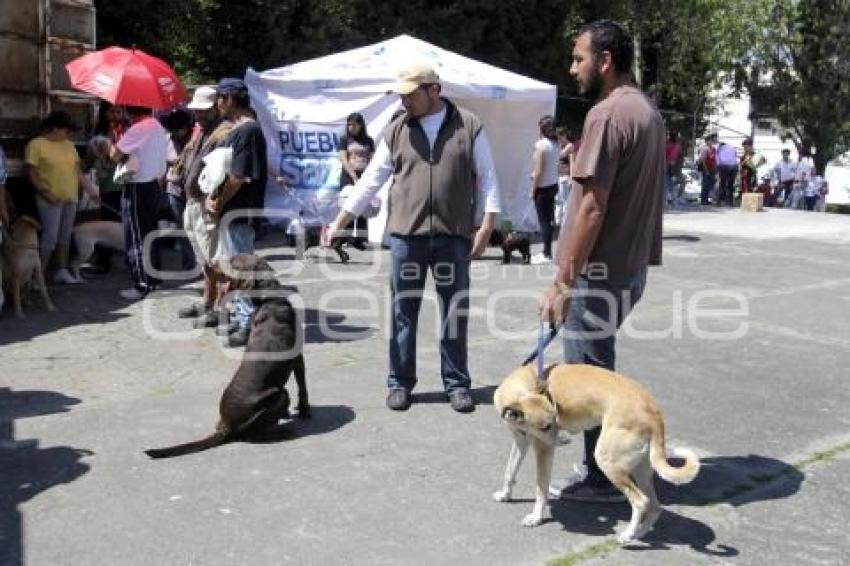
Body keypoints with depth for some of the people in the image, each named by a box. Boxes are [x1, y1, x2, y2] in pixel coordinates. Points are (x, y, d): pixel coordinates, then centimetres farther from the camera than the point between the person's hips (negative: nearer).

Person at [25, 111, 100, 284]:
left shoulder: (69, 145, 13)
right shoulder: (36, 144, -7)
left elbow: (78, 171, 16)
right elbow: (32, 174, -10)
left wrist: (91, 191, 12)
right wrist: (45, 192, -19)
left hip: (70, 198, 7)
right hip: (51, 200, -7)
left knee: (65, 236, 12)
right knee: (50, 237, -10)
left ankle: (62, 271, 21)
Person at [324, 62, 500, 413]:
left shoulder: (469, 126, 2)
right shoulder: (396, 130, 7)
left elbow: (487, 178, 4)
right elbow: (371, 180, 9)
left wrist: (487, 225, -5)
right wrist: (340, 222, 6)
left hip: (454, 237, -1)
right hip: (405, 236, 1)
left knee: (455, 313, 7)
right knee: (403, 312, 7)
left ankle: (457, 383, 19)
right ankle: (400, 382, 19)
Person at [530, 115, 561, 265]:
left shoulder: (541, 144, -16)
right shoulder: (556, 144, 8)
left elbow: (539, 171, -17)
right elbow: (553, 166, 9)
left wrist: (533, 190, -10)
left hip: (543, 187, -8)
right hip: (553, 185, 8)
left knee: (543, 220, -2)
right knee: (549, 218, 12)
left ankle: (547, 254, 1)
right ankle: (547, 251, 19)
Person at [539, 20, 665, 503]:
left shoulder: (608, 114, -16)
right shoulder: (649, 111, 13)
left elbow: (591, 208, -21)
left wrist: (562, 282, -19)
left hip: (600, 271, -9)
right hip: (632, 265, 9)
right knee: (598, 365, 20)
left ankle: (603, 480, 12)